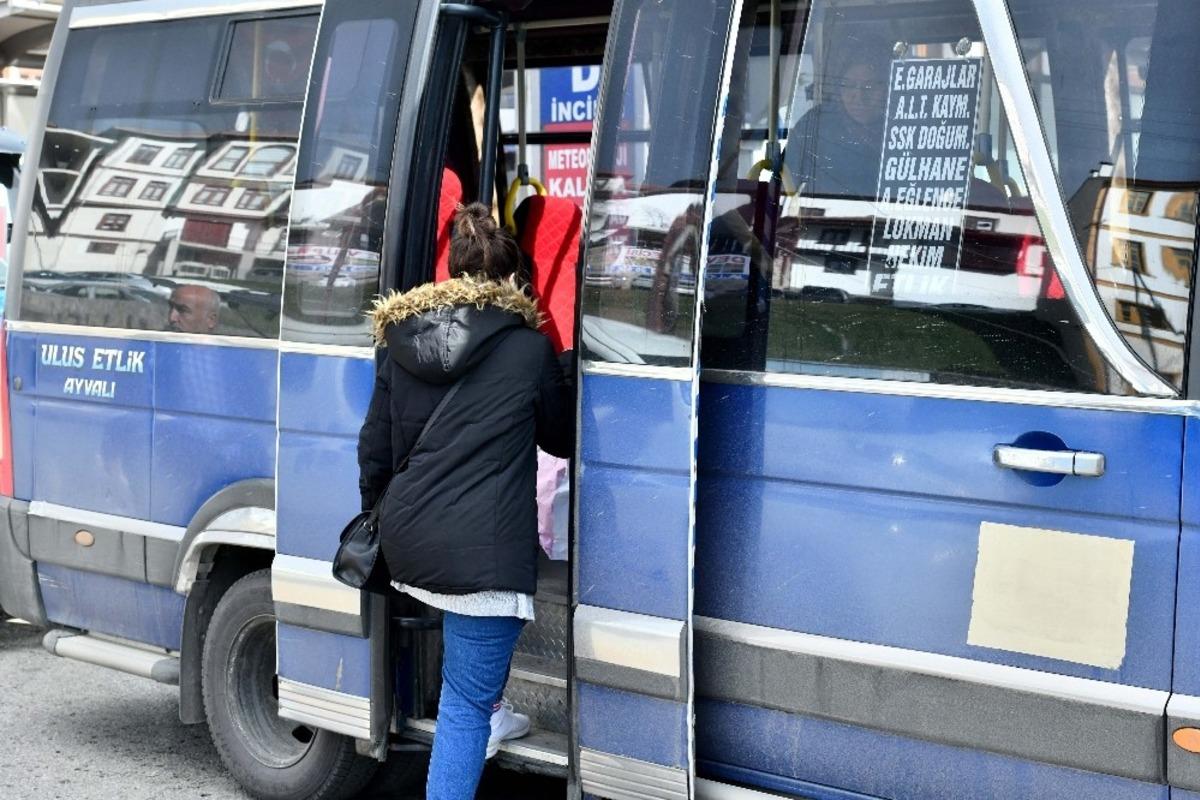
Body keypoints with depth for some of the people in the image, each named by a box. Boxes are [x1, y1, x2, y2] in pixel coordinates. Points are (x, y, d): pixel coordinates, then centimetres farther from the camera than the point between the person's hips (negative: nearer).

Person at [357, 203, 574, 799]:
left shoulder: (402, 338, 9)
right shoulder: (529, 348, -3)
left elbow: (374, 446, 13)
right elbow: (563, 437, 13)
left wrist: (378, 516, 28)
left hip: (406, 540, 6)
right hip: (482, 548, -6)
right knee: (465, 703, 0)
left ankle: (489, 715, 46)